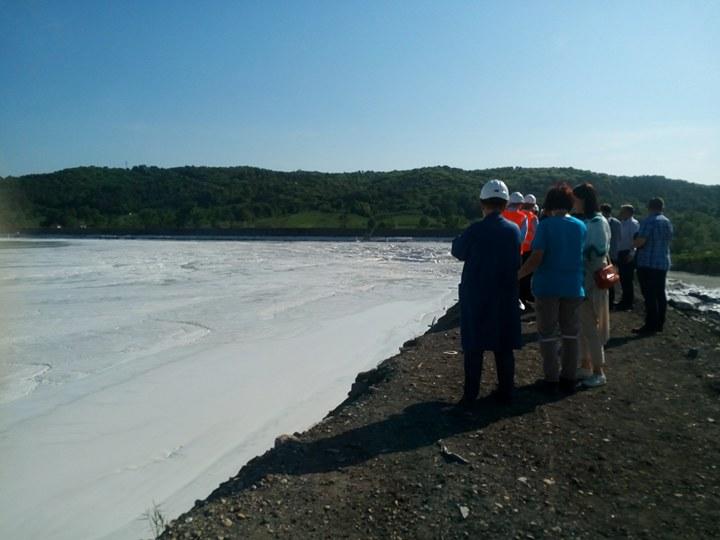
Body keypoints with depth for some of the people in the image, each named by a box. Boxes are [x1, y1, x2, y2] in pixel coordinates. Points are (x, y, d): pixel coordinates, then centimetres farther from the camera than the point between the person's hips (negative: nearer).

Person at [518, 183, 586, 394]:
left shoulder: (545, 225, -9)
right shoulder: (581, 226, 3)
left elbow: (536, 258, -16)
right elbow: (582, 256, 8)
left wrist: (517, 276, -8)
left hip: (547, 286, -4)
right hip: (573, 287, 4)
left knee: (547, 333, 6)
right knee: (570, 333, 12)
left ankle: (551, 379, 8)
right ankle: (569, 378, 18)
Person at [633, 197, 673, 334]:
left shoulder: (649, 221, -14)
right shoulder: (668, 222, 13)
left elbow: (639, 242, -20)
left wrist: (635, 241, 1)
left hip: (648, 264, -8)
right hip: (663, 263, 8)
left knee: (650, 295, -6)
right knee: (660, 294, 11)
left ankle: (650, 325, -5)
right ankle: (659, 324, 16)